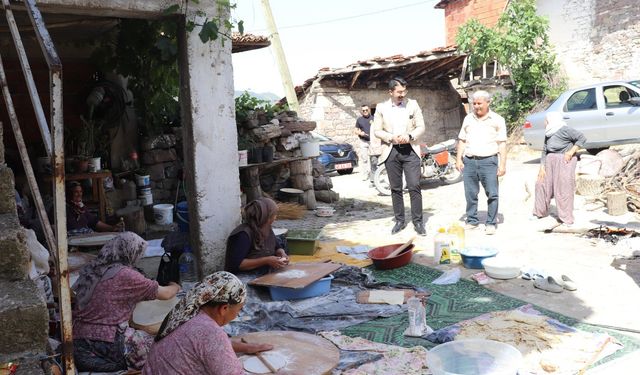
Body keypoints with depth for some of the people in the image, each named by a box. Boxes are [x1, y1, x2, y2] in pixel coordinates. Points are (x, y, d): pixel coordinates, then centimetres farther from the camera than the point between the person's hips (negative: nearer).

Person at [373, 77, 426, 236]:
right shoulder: (381, 108, 5)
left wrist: (410, 136, -15)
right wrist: (392, 137, -14)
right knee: (396, 188, 7)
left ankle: (418, 221, 2)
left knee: (414, 186, -6)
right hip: (391, 151, 1)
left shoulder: (413, 104, 6)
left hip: (410, 150, 0)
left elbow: (421, 127, 4)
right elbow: (377, 130, 3)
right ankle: (399, 221, 17)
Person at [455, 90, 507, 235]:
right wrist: (458, 159, 7)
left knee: (492, 194, -3)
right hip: (469, 161, 3)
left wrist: (502, 164, -5)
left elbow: (502, 143, 1)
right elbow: (462, 140, 16)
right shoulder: (468, 119, 14)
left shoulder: (497, 120, 4)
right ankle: (472, 221, 17)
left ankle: (491, 223, 6)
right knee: (470, 194, 7)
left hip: (489, 161, -3)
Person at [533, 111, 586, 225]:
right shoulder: (548, 134, 9)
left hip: (564, 161, -8)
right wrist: (542, 167, 4)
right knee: (542, 184, 10)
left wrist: (571, 151, -16)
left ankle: (567, 219, 2)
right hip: (550, 161, 8)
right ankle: (540, 212, 26)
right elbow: (544, 151, 10)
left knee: (564, 190, -6)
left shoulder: (565, 130, -12)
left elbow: (582, 138, -13)